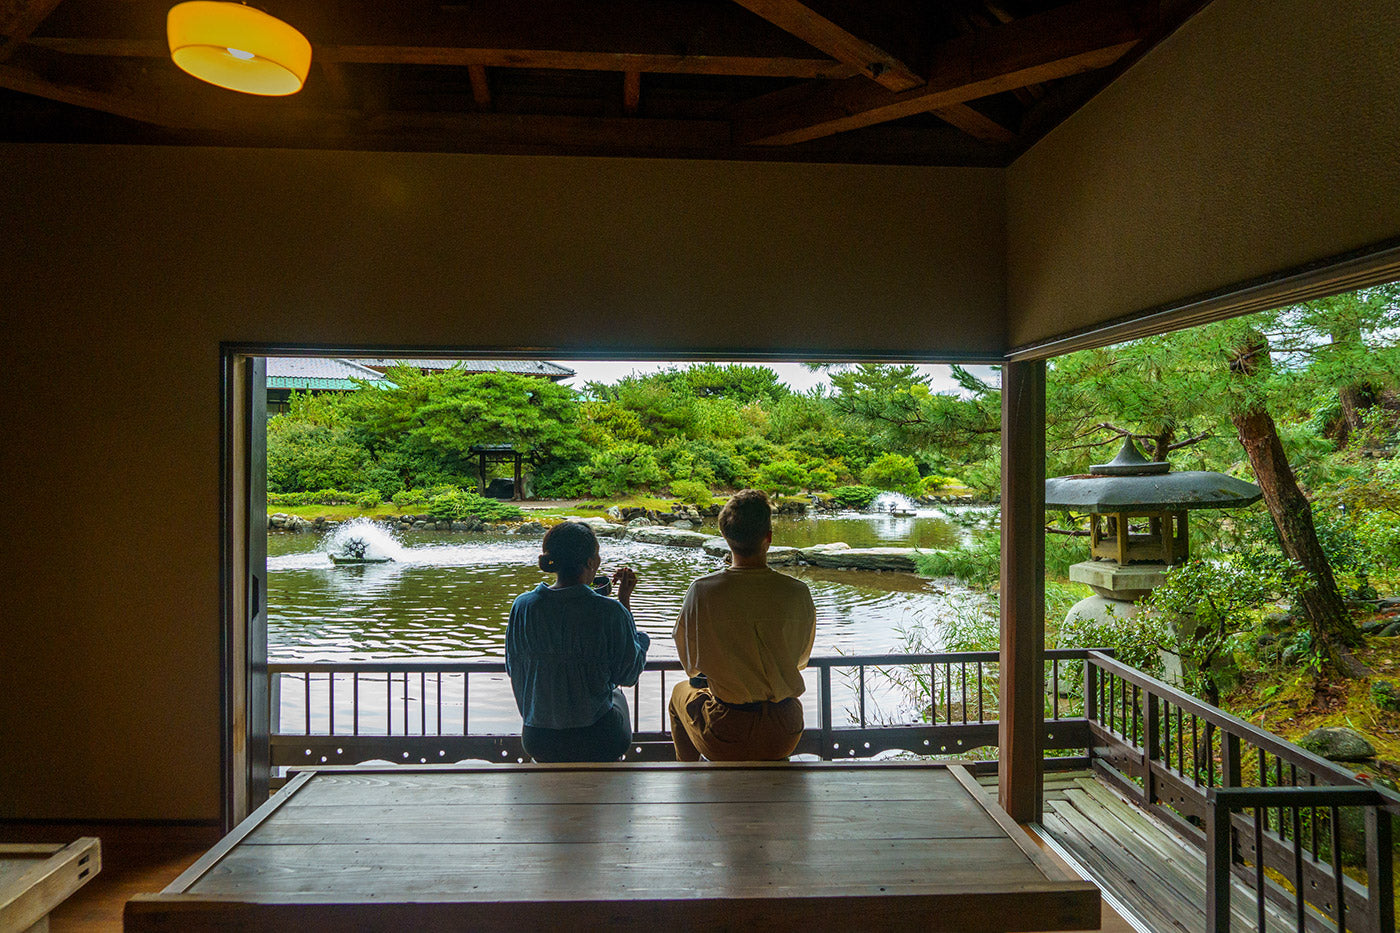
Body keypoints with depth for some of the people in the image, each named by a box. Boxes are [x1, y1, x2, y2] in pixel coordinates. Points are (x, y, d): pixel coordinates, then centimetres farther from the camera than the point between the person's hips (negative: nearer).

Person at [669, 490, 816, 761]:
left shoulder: (701, 591, -17)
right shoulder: (798, 593, -13)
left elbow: (690, 664, -2)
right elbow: (801, 659, 4)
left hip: (723, 740, -2)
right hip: (785, 738, 2)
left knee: (680, 692, 31)